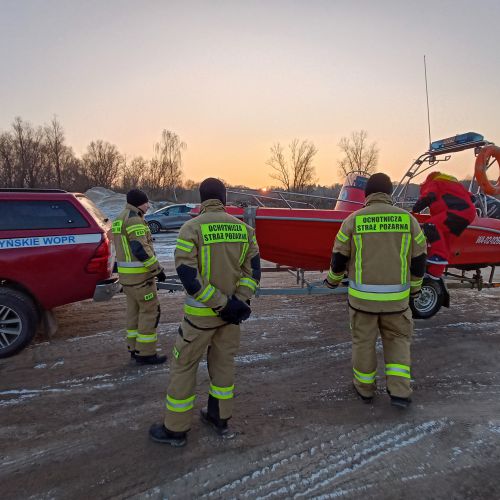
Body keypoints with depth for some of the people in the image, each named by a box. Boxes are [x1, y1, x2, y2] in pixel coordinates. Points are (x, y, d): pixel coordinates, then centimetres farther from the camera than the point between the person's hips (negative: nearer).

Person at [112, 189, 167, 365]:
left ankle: (134, 348, 23)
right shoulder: (134, 219, -16)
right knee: (150, 311, -3)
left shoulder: (119, 219, 16)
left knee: (134, 310, 15)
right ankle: (146, 353, 2)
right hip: (140, 274, -10)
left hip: (126, 273, 10)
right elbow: (141, 249, -23)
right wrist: (157, 269, -16)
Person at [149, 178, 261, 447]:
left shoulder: (192, 228, -14)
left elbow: (188, 275, -20)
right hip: (232, 310, 5)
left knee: (183, 365, 10)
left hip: (201, 312, -4)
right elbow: (253, 269, -2)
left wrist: (222, 304, -17)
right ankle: (219, 418, 35)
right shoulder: (243, 228, 0)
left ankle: (175, 429, 23)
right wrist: (238, 301, -8)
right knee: (223, 361, 19)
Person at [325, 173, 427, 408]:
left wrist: (332, 280, 19)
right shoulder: (408, 219, -2)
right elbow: (418, 260, 4)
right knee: (397, 340, 19)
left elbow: (339, 258, -1)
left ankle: (365, 388, 31)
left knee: (363, 341, 15)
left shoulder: (353, 220, -6)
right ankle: (399, 391, 12)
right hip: (395, 297, 1)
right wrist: (415, 287, 21)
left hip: (362, 296, -1)